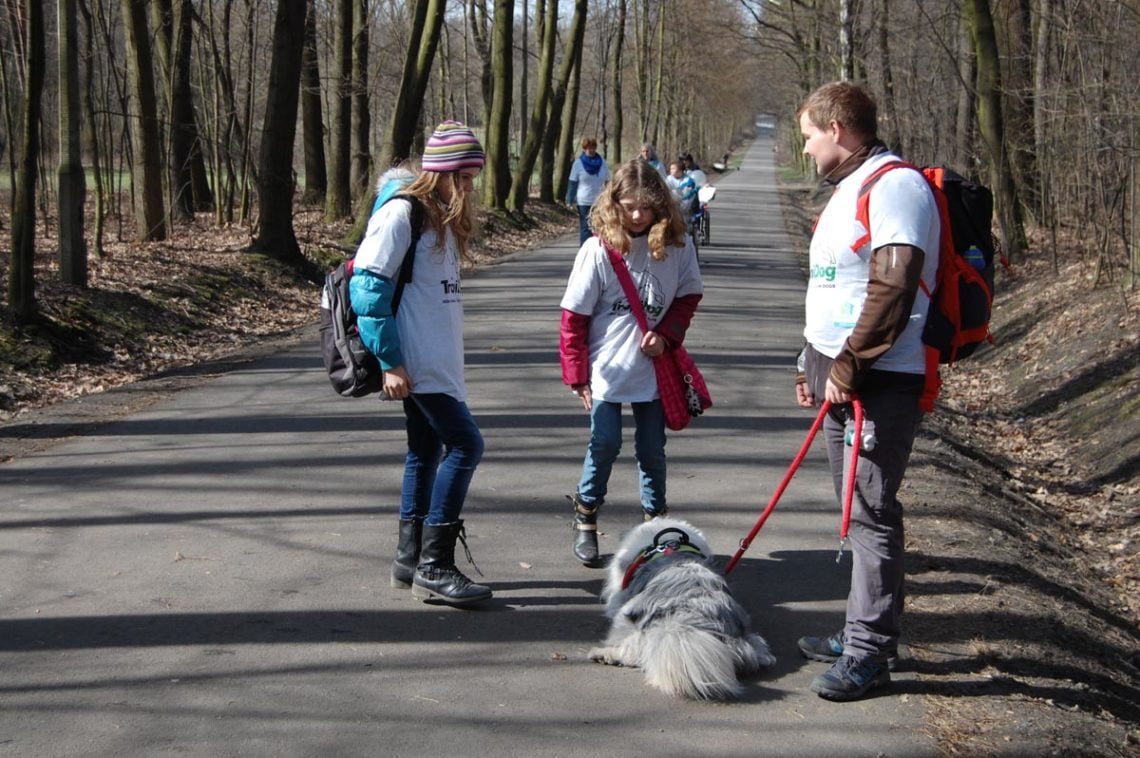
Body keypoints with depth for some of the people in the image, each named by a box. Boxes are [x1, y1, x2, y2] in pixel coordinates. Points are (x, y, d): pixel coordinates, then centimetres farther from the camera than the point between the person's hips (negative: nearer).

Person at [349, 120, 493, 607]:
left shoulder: (444, 217, 15)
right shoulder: (401, 214, -13)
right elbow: (367, 286, -17)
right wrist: (389, 360, -19)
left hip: (440, 360, 9)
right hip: (418, 361, -9)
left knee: (426, 450, 12)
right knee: (465, 443, -12)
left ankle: (410, 559, 21)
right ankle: (433, 566, -8)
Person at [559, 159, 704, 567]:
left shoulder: (676, 246, -5)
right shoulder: (598, 250, -11)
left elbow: (688, 296, 8)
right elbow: (574, 317, -7)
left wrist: (666, 334, -10)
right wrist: (577, 375, -9)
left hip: (653, 369, 2)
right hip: (606, 370, -2)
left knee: (651, 449, 9)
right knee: (604, 445, 1)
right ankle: (584, 521, 20)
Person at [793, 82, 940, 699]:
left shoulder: (895, 186, -14)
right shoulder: (848, 189, 19)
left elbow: (893, 288, -23)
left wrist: (849, 365, -21)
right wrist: (814, 364, 23)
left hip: (880, 383, -10)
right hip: (840, 376, 10)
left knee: (870, 512, -6)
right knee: (857, 508, 16)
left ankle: (869, 652, 0)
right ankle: (862, 631, 26)